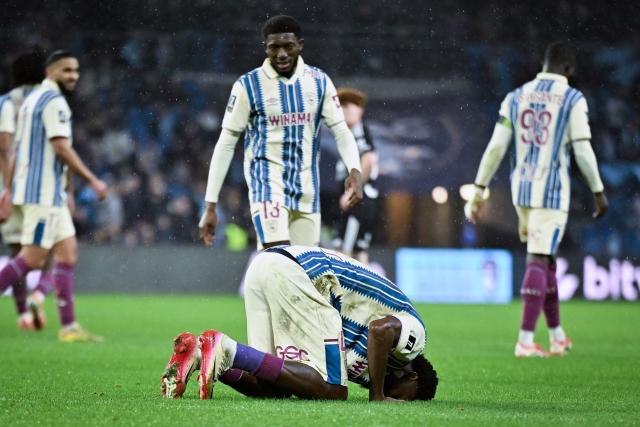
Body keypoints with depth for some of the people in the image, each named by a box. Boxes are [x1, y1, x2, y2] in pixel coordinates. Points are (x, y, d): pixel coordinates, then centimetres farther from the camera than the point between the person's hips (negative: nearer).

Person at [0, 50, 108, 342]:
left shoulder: (33, 99, 19)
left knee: (67, 252, 6)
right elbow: (61, 148, -18)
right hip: (42, 193, -10)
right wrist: (92, 181, -13)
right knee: (34, 258, -10)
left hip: (51, 193, 10)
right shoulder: (54, 101, -11)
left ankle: (69, 326, 3)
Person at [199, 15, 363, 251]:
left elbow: (341, 130, 5)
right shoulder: (248, 85, -4)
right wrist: (210, 206, -4)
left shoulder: (319, 82, 5)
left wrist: (354, 170, -16)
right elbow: (226, 144, -2)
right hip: (267, 181, -4)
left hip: (306, 188, 4)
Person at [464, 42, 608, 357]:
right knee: (538, 262, -7)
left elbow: (496, 147, 3)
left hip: (521, 190, 5)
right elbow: (582, 151, -8)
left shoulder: (515, 98, 7)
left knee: (545, 260, 17)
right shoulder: (573, 100, -6)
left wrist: (479, 190, 8)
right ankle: (525, 340, -13)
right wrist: (598, 192, 2)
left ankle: (557, 336, 24)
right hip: (552, 190, -5)